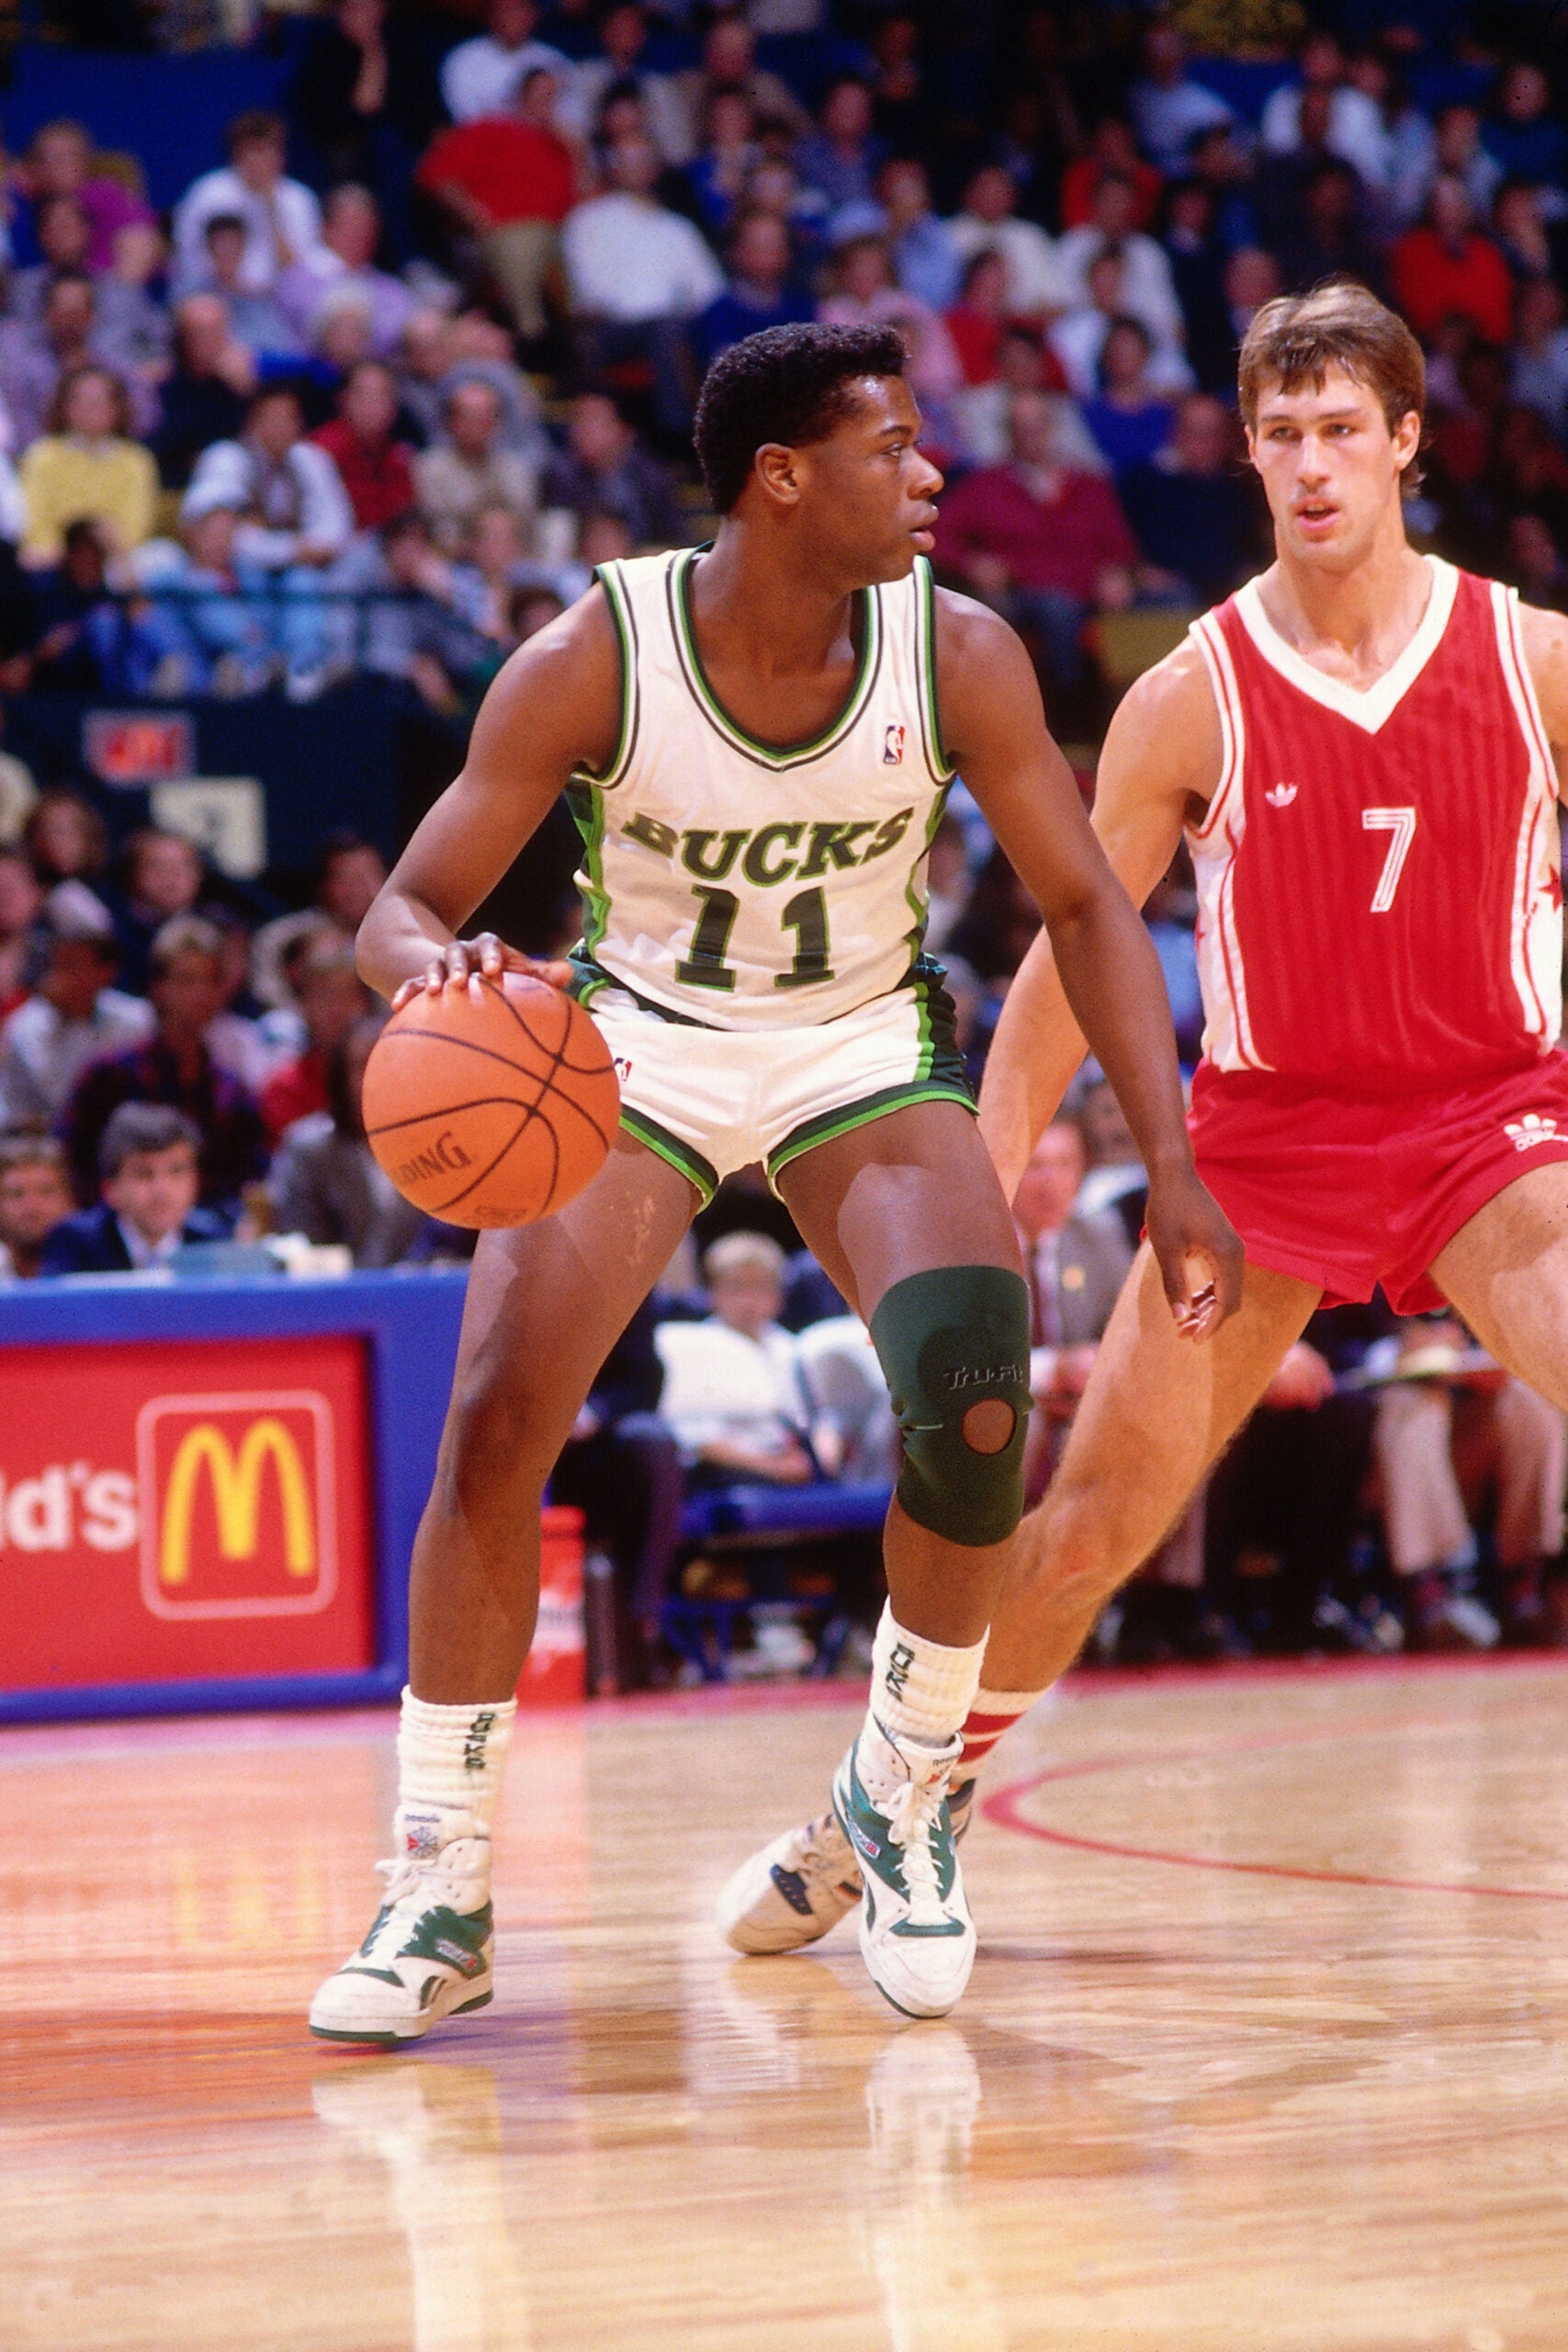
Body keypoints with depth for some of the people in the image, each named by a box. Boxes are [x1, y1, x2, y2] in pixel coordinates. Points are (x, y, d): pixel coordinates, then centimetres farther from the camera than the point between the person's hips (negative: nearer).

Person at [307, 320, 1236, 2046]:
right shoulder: (590, 661, -21)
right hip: (635, 1045, -1)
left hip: (862, 1050, 1)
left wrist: (1172, 1166, -13)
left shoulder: (956, 656, -17)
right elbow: (404, 914, -16)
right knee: (493, 1422, -18)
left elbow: (1081, 902, -6)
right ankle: (438, 1900, -5)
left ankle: (902, 1798, 2)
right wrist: (438, 970, -42)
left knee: (977, 1403, -24)